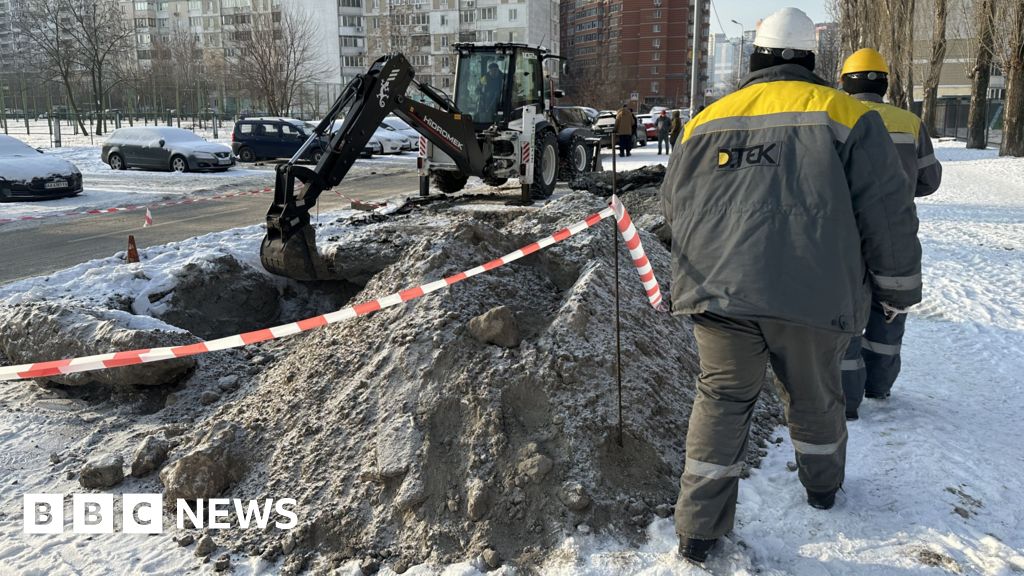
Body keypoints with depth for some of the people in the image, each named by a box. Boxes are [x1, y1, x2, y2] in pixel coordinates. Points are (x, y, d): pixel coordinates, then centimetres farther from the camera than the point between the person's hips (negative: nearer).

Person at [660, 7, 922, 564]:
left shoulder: (706, 120, 11)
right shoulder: (846, 114, 3)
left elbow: (674, 208, 19)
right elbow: (887, 214, 1)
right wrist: (899, 287, 14)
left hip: (717, 288, 1)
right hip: (812, 291, -1)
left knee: (722, 397, 13)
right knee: (813, 396, 21)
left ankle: (698, 529, 12)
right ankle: (823, 486, 47)